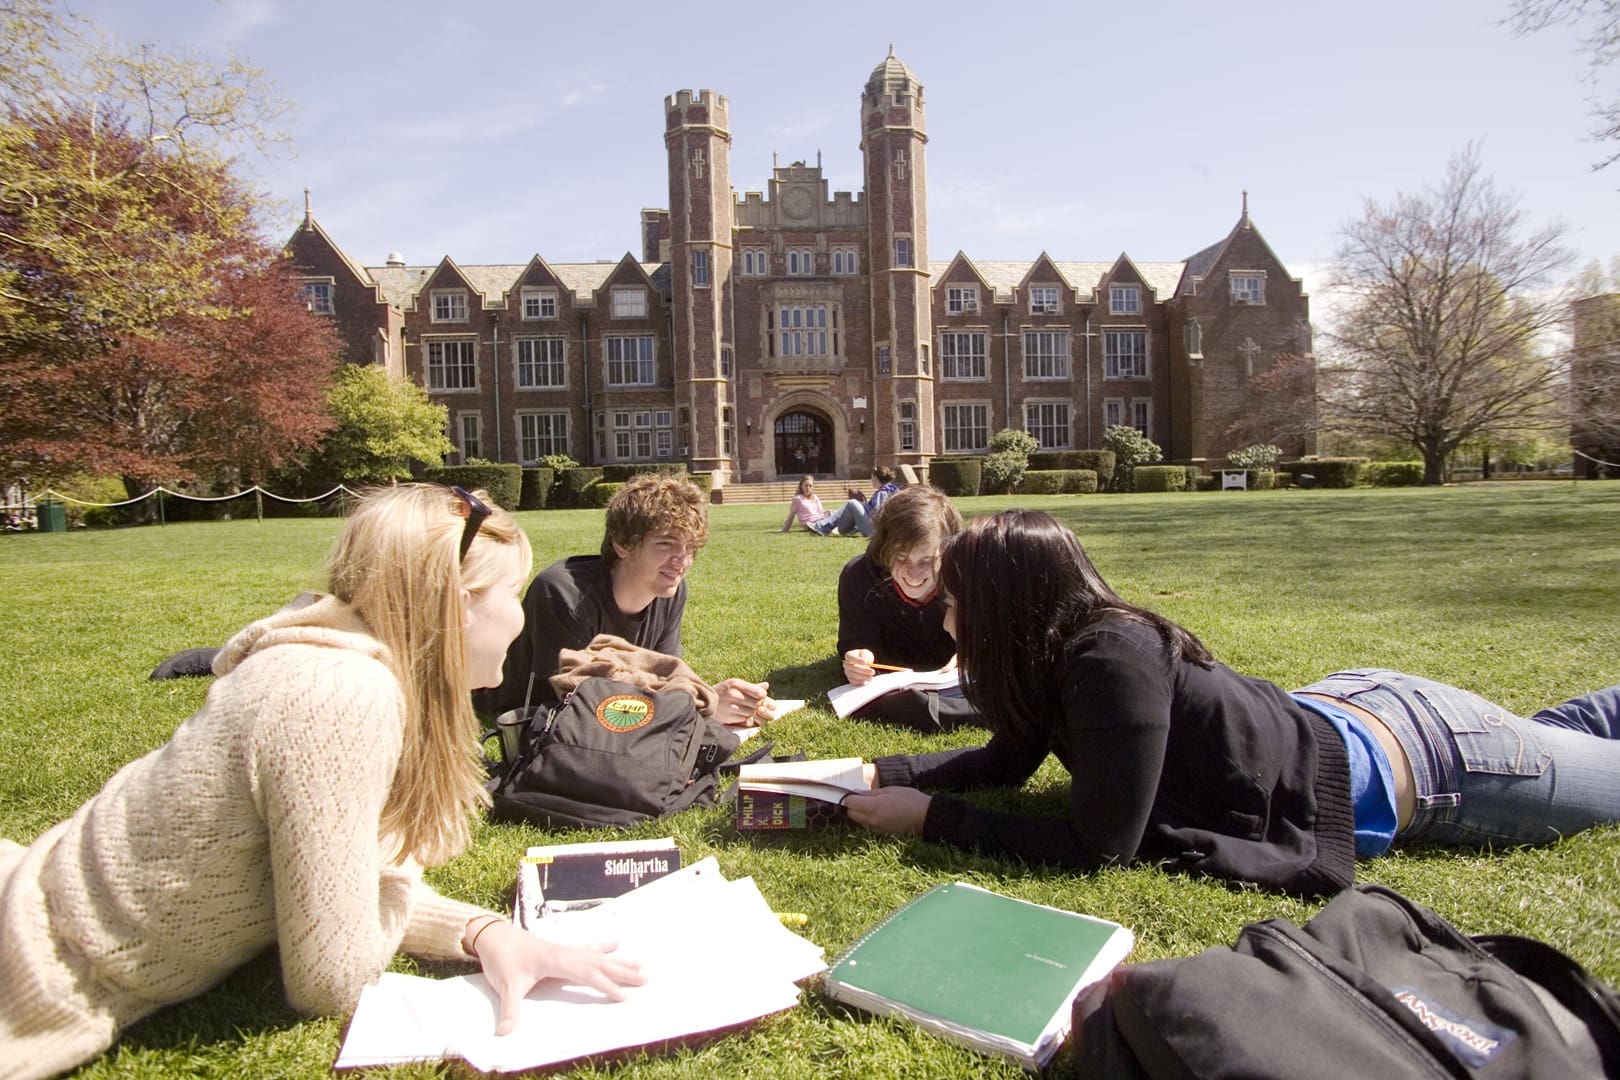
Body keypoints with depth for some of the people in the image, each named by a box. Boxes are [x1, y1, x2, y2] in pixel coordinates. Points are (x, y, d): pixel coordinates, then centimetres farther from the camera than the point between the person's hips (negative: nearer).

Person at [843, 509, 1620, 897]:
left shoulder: (1110, 659, -38)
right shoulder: (1060, 647, -13)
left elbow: (1098, 846, -35)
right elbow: (1006, 760, -1)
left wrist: (931, 817, -32)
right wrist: (884, 772, -13)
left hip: (1411, 756, -6)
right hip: (1341, 712, 6)